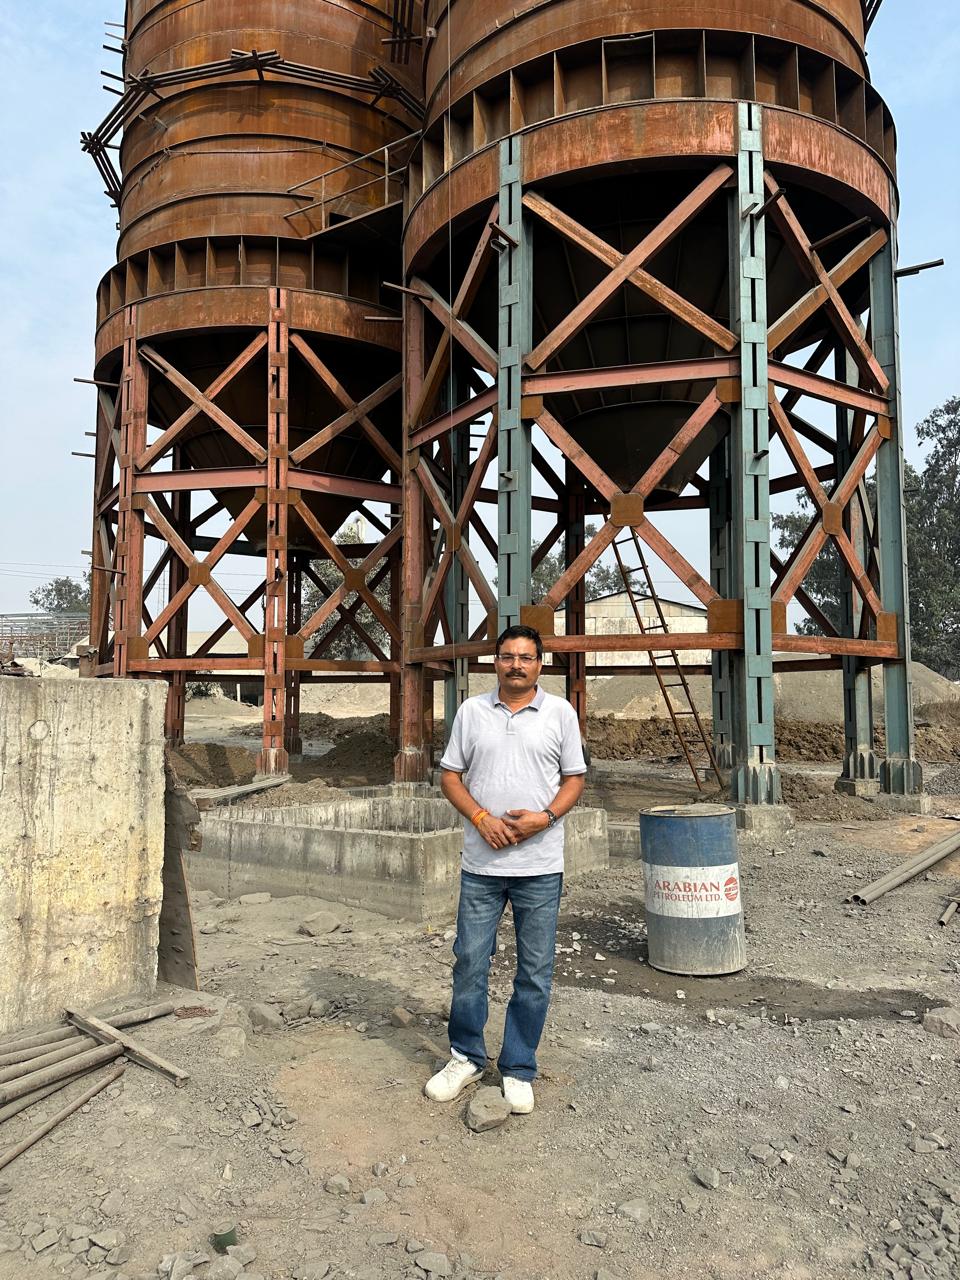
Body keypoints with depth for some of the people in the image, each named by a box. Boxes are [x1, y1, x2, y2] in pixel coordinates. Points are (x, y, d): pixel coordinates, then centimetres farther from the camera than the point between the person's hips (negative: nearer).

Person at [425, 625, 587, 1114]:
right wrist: (481, 818, -10)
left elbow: (574, 779, 4)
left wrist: (545, 817, -13)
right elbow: (449, 775, 6)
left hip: (540, 866, -1)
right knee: (469, 963, 9)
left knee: (534, 973, 7)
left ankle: (518, 1070, 23)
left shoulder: (560, 712, 2)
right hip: (481, 863, 1)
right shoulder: (471, 711, 5)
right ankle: (466, 1057, 29)